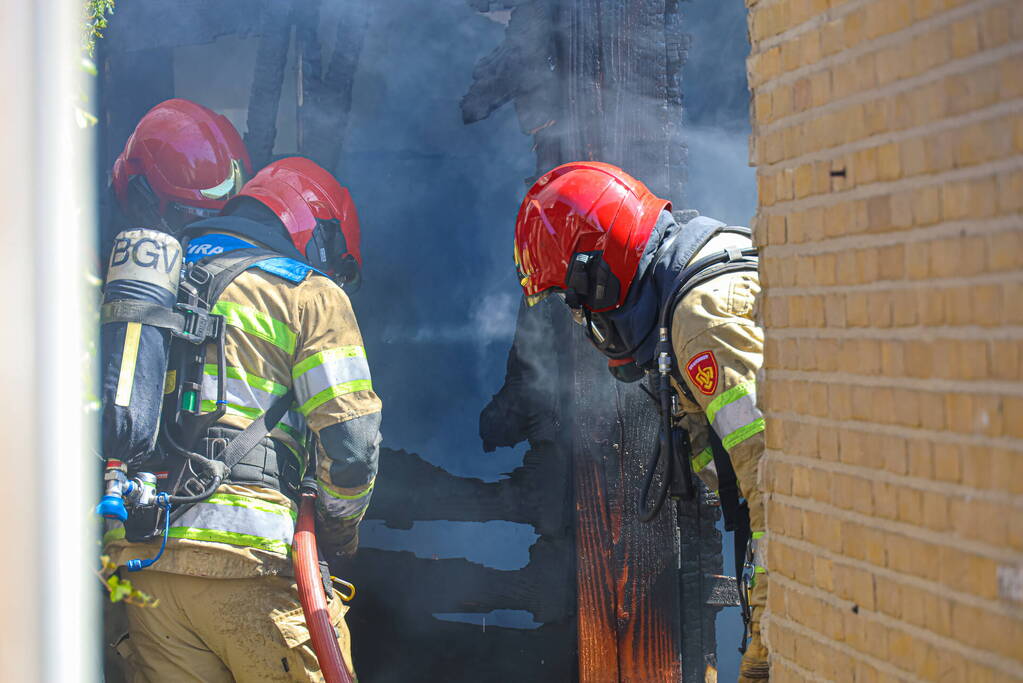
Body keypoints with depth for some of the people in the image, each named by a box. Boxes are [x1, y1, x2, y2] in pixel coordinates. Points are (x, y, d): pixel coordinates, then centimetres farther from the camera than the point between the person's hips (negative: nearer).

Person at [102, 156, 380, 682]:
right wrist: (339, 529, 13)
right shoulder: (311, 293, 6)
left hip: (137, 555, 6)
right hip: (248, 557, -6)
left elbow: (106, 426, 20)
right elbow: (350, 443, -3)